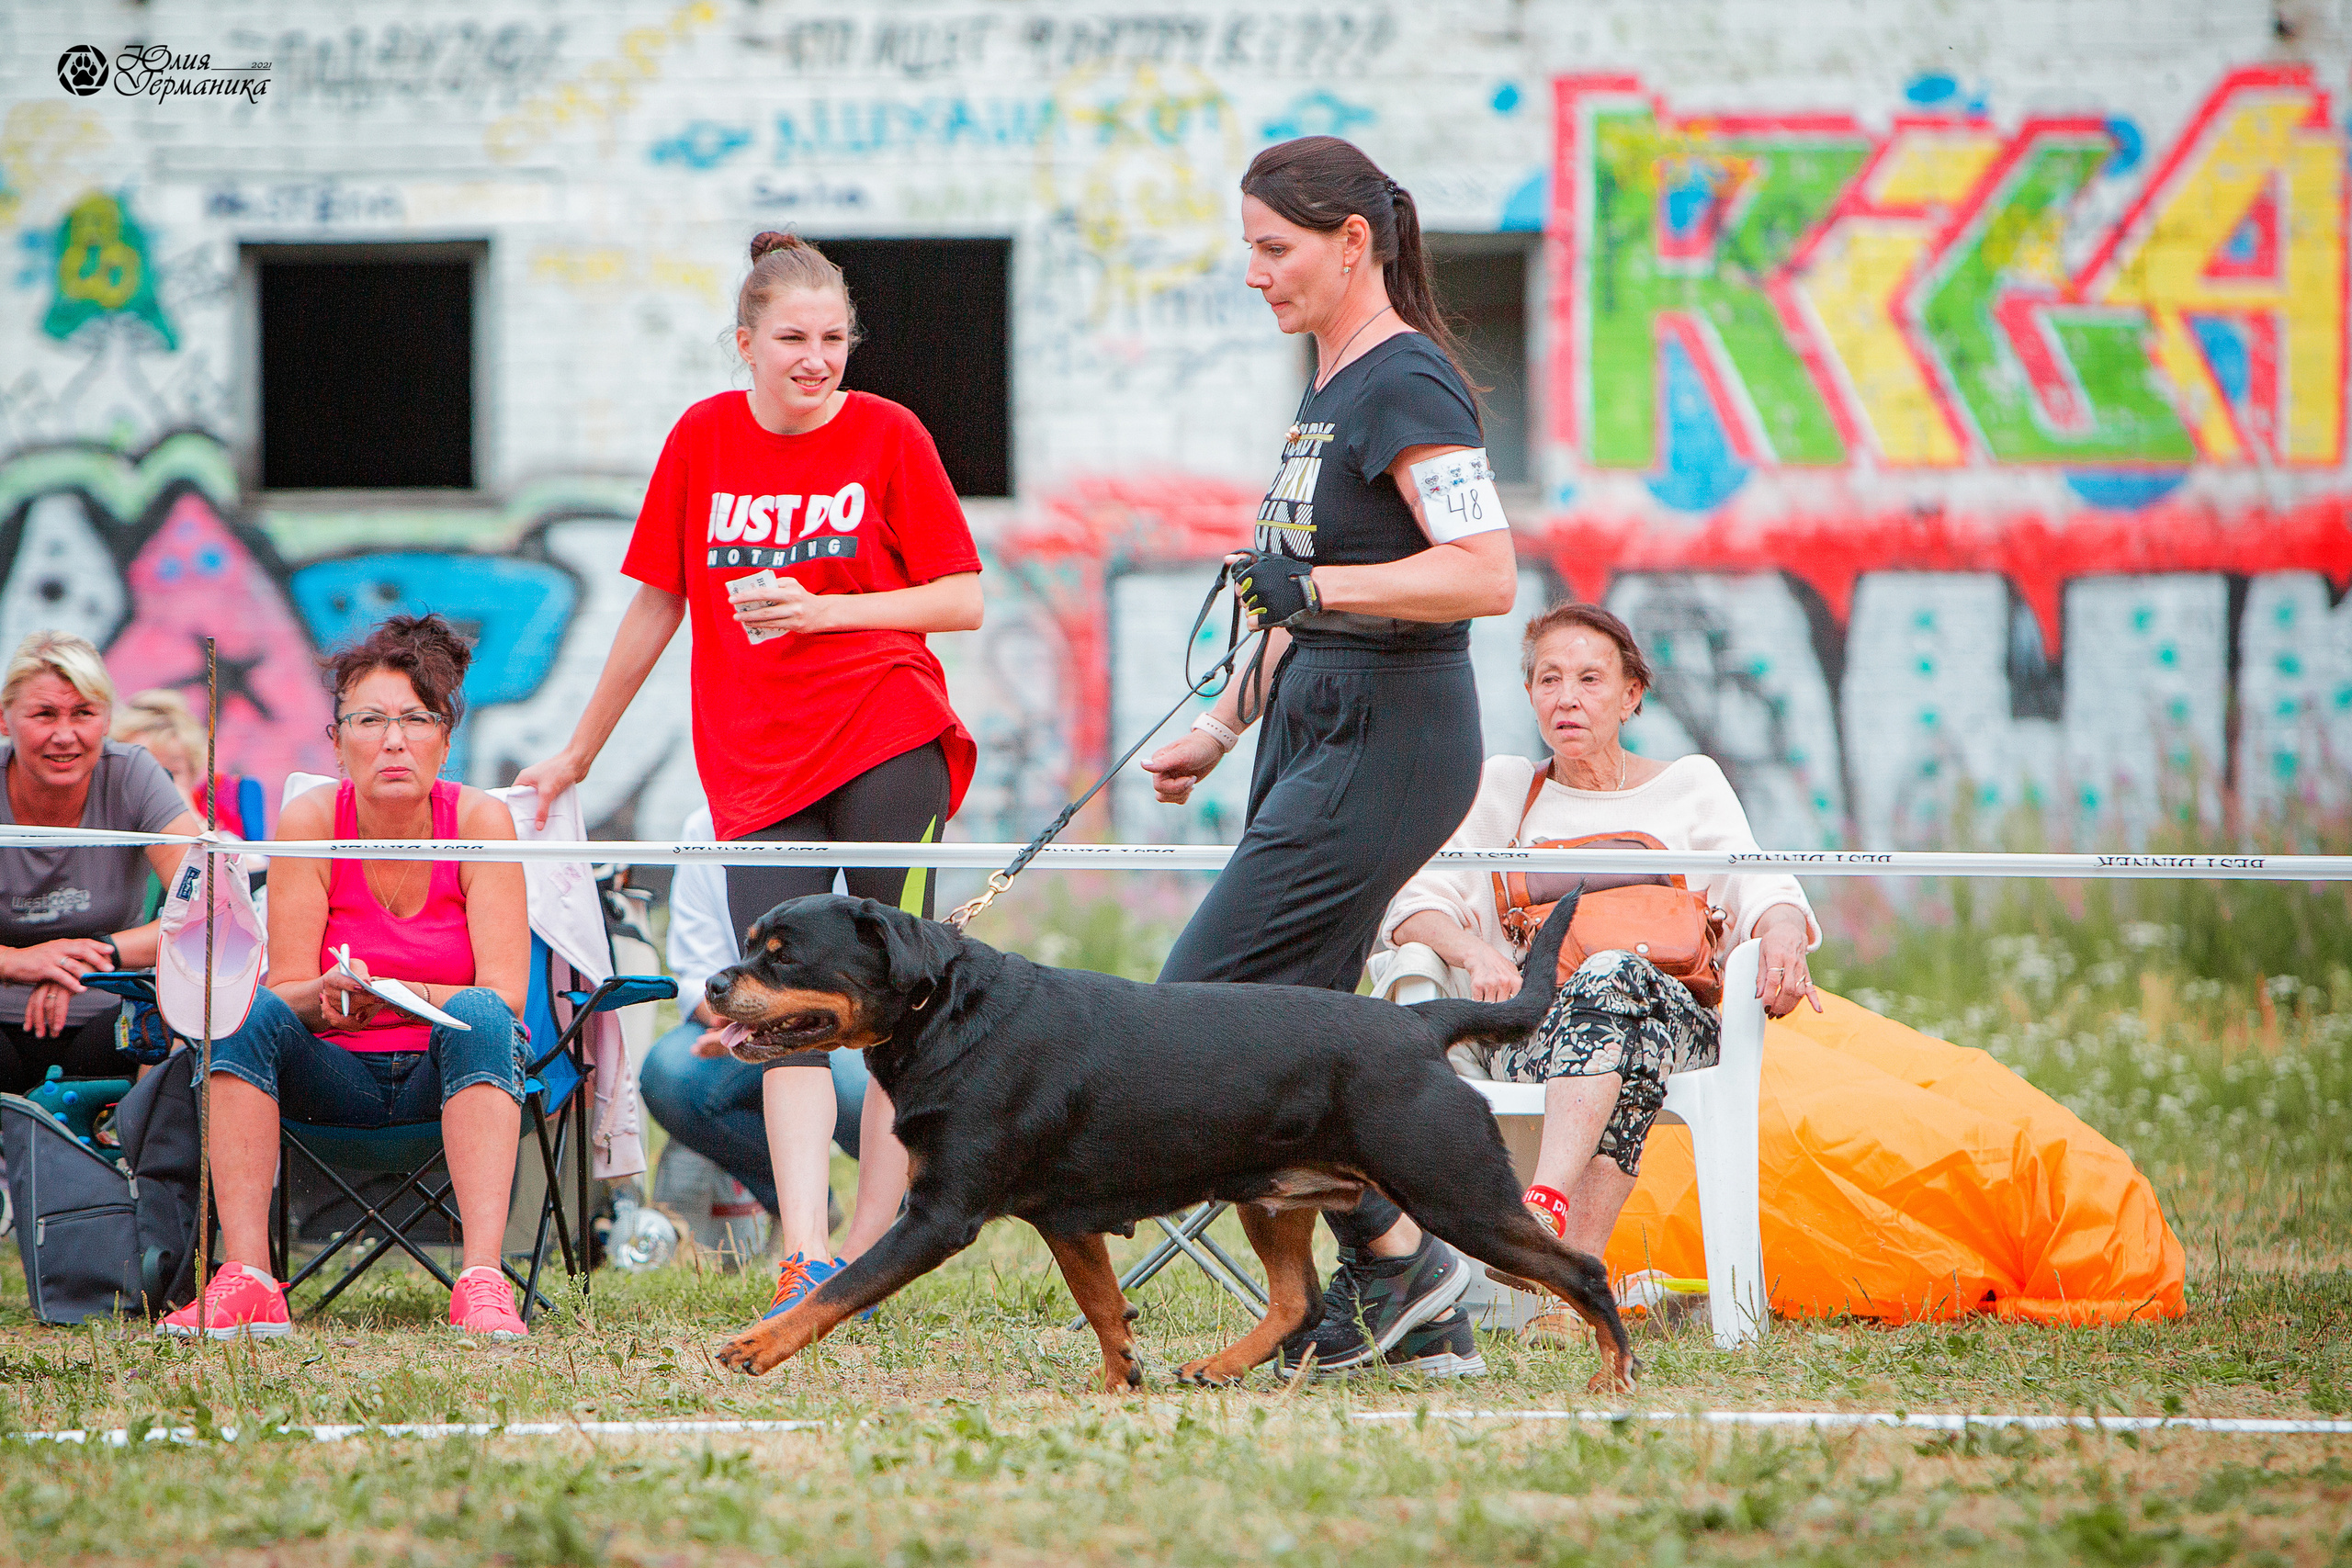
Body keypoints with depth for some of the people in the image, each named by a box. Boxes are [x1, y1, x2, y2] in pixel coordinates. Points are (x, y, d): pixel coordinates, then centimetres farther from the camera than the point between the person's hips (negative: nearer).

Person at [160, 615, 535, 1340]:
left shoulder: (479, 820, -11)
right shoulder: (310, 821, -8)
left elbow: (504, 994, -16)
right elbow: (288, 991, -10)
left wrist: (386, 997, -34)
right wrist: (327, 1000, -35)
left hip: (447, 1074, -1)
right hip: (335, 1077, 1)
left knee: (481, 1020, -32)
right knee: (244, 1009, -27)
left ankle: (482, 1281, -43)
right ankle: (247, 1282, -35)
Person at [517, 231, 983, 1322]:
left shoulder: (887, 436, 2)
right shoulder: (703, 439, 8)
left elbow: (964, 601, 1)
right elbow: (655, 606, 18)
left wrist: (825, 610, -12)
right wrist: (578, 756, 23)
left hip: (888, 741, -1)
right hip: (757, 768, 1)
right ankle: (804, 1257, -21)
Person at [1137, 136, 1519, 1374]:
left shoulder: (1405, 383, -13)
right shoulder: (1332, 387, 17)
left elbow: (1486, 575, -24)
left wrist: (1320, 586, -29)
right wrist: (1218, 729, 26)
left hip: (1385, 748, -10)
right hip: (1322, 739, 10)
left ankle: (1397, 1255, -6)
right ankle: (1411, 1309, 10)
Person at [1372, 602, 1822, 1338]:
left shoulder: (1691, 783, 21)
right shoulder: (1501, 789, 22)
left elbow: (1758, 890, 6)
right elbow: (1413, 898, 9)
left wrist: (1782, 934, -19)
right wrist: (1472, 949, -14)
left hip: (1672, 1014, 0)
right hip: (1530, 1026, 0)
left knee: (1614, 977, -39)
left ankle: (1547, 1204, -60)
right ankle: (1576, 1270, -56)